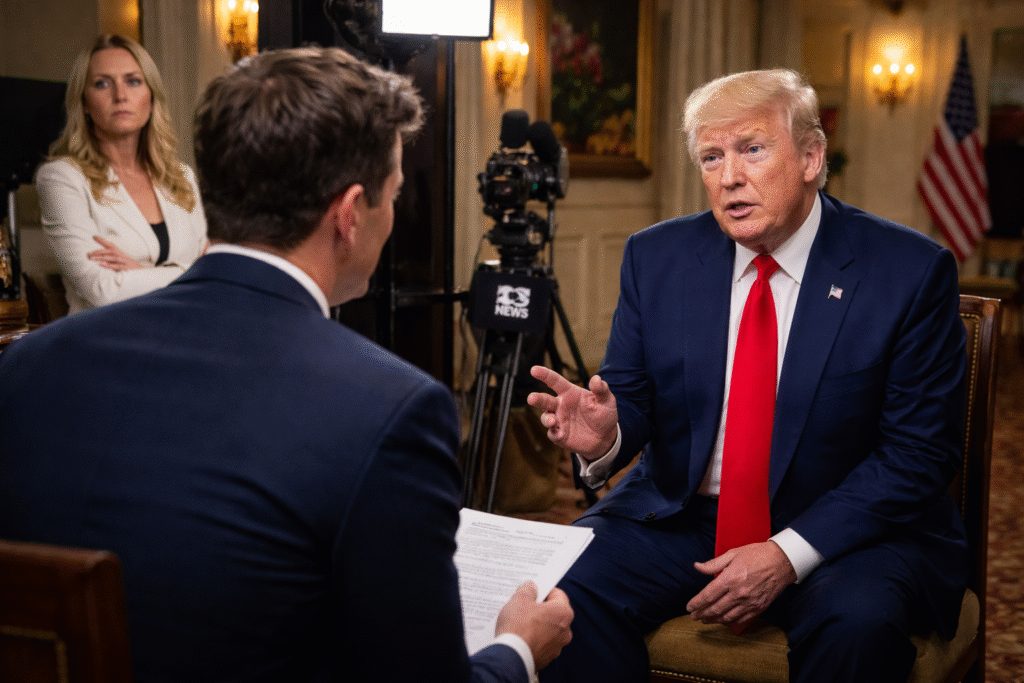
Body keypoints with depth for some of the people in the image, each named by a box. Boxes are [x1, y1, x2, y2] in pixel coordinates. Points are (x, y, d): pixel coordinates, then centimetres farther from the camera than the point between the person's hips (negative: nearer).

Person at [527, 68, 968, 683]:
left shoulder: (913, 271, -8)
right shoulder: (656, 257, 3)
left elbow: (922, 450, -10)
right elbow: (632, 396, 5)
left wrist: (790, 552, -20)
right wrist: (604, 436, -21)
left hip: (847, 529, -2)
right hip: (676, 518, 3)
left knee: (859, 622, -33)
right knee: (562, 590, -23)